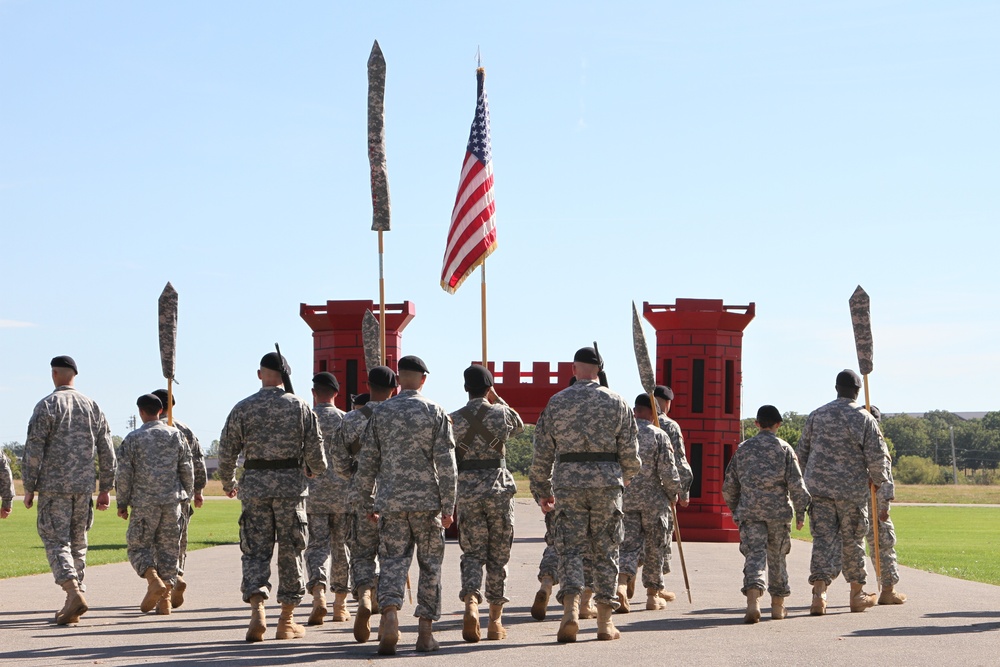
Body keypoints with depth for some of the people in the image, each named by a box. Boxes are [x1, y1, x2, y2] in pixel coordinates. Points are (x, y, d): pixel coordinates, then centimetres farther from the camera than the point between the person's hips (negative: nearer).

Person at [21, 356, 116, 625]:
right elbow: (106, 452, 10)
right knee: (78, 543, 12)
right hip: (84, 486, 5)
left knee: (56, 542, -3)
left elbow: (33, 450, -9)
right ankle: (74, 606, 13)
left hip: (53, 486, -4)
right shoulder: (92, 407, 9)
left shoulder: (47, 405, -5)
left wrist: (29, 488, -3)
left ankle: (74, 591, -24)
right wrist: (106, 489, 15)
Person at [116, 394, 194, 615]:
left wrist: (122, 503, 5)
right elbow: (187, 470, 9)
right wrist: (186, 495, 20)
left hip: (144, 502, -3)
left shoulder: (133, 439, -3)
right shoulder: (176, 435, 6)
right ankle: (165, 599, 6)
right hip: (172, 501, 3)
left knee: (138, 546, 6)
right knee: (168, 548, 7)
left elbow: (124, 474, -3)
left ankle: (154, 580, -20)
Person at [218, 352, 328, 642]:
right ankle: (286, 621, 11)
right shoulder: (299, 407, 0)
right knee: (290, 551, 7)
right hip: (291, 483, 0)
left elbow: (226, 452, 4)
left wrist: (228, 483, 22)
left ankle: (257, 607, -16)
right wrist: (316, 469, 21)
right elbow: (315, 451, -1)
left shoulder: (243, 408, 2)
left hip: (254, 484, 1)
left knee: (255, 550, 5)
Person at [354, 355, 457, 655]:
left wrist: (368, 503, 14)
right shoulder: (435, 412, -2)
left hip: (391, 501, 1)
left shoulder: (380, 413, 5)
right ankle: (425, 630, 8)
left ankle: (390, 613, -22)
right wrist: (448, 506, -1)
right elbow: (446, 464, -6)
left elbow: (367, 462, 6)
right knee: (430, 564, 8)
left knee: (393, 561, 3)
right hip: (427, 500, -1)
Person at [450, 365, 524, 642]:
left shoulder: (455, 419, -1)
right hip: (499, 488, -1)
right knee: (498, 555, 9)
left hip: (467, 491, 1)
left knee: (472, 553, 6)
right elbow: (519, 426, 21)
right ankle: (495, 620, 12)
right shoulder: (501, 413, -3)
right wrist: (497, 399, 19)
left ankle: (471, 603, -20)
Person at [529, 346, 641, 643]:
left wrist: (542, 491, 16)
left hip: (568, 482, 0)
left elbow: (542, 453, 6)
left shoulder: (556, 402, 5)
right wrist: (626, 475, 25)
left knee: (570, 548, 1)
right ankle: (605, 621, 9)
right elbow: (630, 452, 4)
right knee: (605, 551, 8)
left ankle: (571, 610, -19)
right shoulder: (617, 402, 4)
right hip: (607, 482, 0)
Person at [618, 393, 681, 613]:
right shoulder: (659, 435, -9)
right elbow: (668, 472, -12)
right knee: (654, 548, 10)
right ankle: (653, 595, 17)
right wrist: (673, 494, 5)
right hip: (653, 500, -2)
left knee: (628, 545, 4)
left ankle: (621, 584, -20)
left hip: (625, 498, 2)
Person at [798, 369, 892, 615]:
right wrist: (879, 479, 12)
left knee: (823, 539, 0)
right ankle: (857, 594, 20)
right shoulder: (864, 418, -2)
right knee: (852, 540, 10)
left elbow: (802, 452, 13)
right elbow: (877, 456, -6)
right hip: (852, 489, -2)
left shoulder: (816, 415, 8)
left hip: (818, 487, 2)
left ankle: (819, 592, -16)